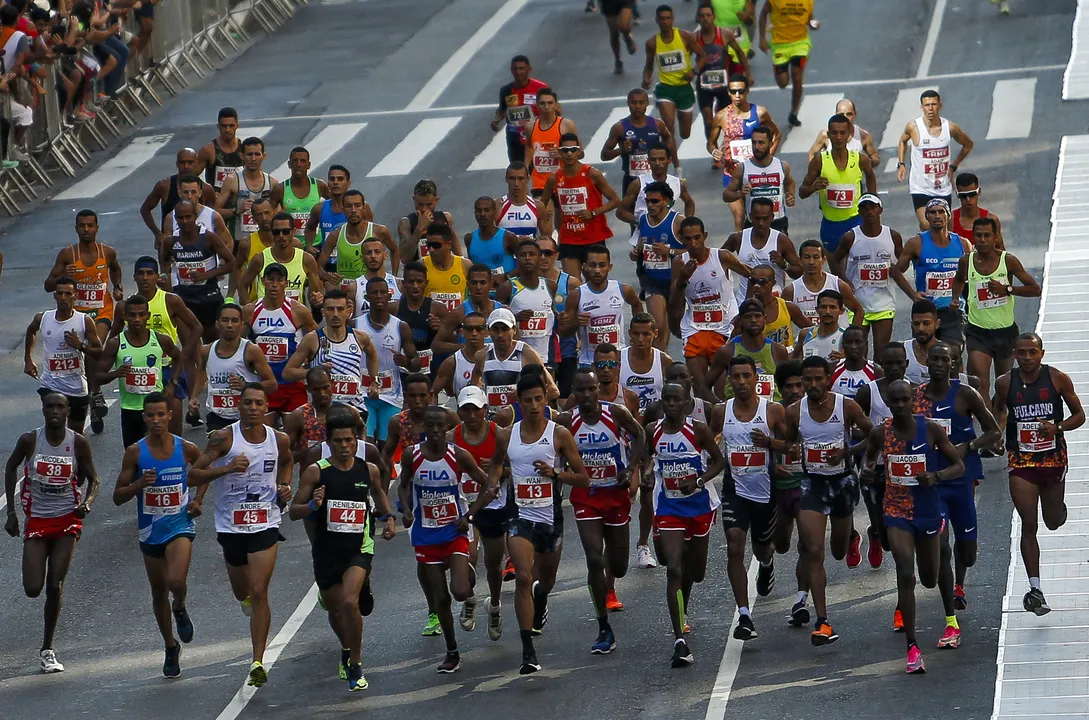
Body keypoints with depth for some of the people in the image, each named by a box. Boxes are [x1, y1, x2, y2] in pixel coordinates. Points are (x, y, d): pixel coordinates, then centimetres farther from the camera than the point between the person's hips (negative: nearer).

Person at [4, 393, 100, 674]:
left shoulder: (78, 443, -7)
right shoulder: (29, 440, -8)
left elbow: (93, 479, 1)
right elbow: (11, 468, 9)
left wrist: (86, 503, -20)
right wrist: (11, 511, 6)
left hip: (68, 519, 0)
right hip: (36, 521, 0)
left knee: (55, 587, -4)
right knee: (32, 589, -9)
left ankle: (47, 649, 9)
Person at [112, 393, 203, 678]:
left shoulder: (186, 448, -5)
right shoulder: (135, 452, -6)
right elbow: (118, 497, -3)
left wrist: (198, 499, 3)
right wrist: (139, 484, -22)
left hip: (180, 526, -2)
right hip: (150, 532, 2)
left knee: (176, 582, -25)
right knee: (159, 593, 13)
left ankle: (180, 609, 11)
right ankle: (171, 647, 34)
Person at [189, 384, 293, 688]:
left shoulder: (279, 440, -1)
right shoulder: (224, 438, -11)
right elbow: (193, 476, -14)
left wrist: (285, 486, 6)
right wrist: (226, 468, -28)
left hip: (265, 525, -1)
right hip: (231, 525, 1)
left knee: (259, 593, -12)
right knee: (242, 593, 18)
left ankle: (258, 662, -11)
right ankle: (248, 598, 58)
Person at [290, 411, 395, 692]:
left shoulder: (368, 470, 1)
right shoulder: (316, 472, -7)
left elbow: (378, 492, 25)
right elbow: (293, 511, -5)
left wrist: (388, 517, 10)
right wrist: (313, 505, -25)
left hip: (359, 549, -1)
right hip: (326, 550, 1)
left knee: (350, 602, -23)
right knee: (335, 611, 16)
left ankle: (355, 664, -10)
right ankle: (347, 650, 49)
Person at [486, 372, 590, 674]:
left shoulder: (559, 434, -6)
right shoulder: (506, 436, 1)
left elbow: (583, 479, -4)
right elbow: (497, 464, 24)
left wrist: (555, 473, -19)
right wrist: (493, 484, 4)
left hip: (551, 517, 0)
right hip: (520, 516, 0)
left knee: (547, 578, 19)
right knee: (523, 577, -18)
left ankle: (541, 599, 60)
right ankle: (528, 652, -19)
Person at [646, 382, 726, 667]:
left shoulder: (698, 430, -11)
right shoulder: (652, 431, -5)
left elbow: (718, 461, -3)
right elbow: (645, 458, 13)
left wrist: (699, 481, -19)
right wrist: (647, 475, -9)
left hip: (699, 503, 0)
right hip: (668, 507, 0)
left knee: (695, 571, 16)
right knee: (674, 570, -15)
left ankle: (682, 611, 51)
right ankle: (679, 640, -19)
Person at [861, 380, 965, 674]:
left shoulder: (931, 429, -10)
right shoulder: (880, 433, -6)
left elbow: (959, 465, -4)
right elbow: (870, 454, 16)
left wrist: (936, 476, -24)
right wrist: (867, 470, -8)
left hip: (928, 509, 1)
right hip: (897, 511, -1)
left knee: (930, 580, 16)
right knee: (905, 574, -18)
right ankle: (912, 647, -15)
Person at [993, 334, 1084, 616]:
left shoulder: (1058, 379, -8)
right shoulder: (1005, 383, -5)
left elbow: (1079, 415, 1)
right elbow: (998, 406, 17)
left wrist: (1058, 427, -18)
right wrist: (998, 428, -4)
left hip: (1054, 458, 1)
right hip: (1021, 462, -1)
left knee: (1054, 522, 16)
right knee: (1029, 526, -8)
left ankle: (1058, 506, 55)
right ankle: (1035, 589, -7)